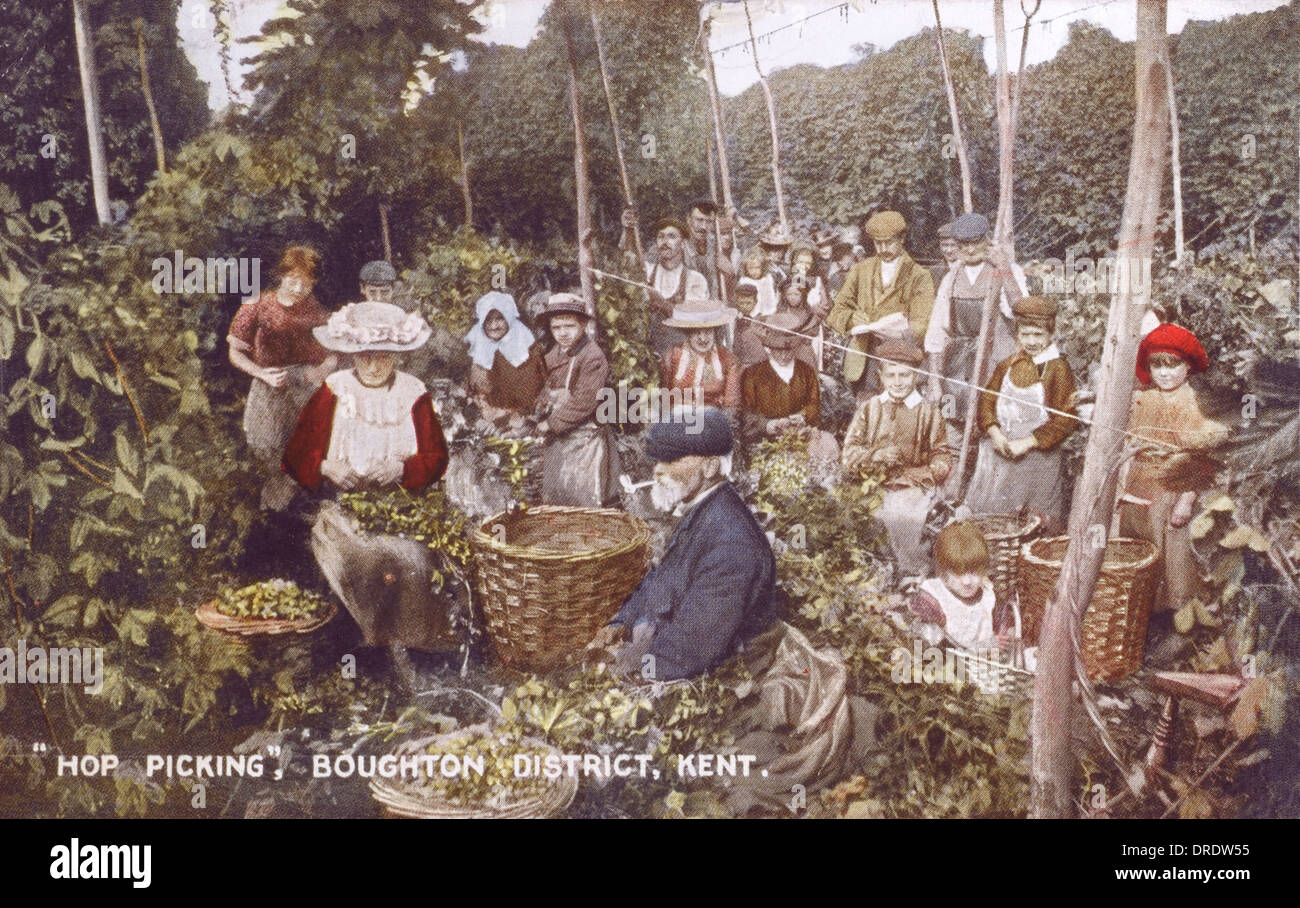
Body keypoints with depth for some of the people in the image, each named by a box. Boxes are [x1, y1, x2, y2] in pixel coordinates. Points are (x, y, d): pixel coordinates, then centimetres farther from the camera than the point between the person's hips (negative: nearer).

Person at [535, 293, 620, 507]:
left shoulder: (593, 357, -17)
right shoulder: (555, 354, 9)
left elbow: (583, 403, -21)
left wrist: (551, 424, -16)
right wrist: (542, 406, -3)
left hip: (585, 439, -8)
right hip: (557, 439, 8)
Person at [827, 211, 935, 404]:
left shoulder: (918, 276, 5)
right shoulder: (861, 270, 16)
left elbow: (923, 326, -1)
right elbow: (836, 312, 15)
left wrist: (901, 328, -22)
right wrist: (853, 318, -8)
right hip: (863, 364, 3)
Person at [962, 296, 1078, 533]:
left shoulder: (1057, 370, -7)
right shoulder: (1007, 366, 9)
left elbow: (1066, 419, -12)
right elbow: (986, 401, 9)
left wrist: (1027, 443, -15)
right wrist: (995, 433, -10)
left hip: (1037, 457, -4)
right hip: (999, 454, 5)